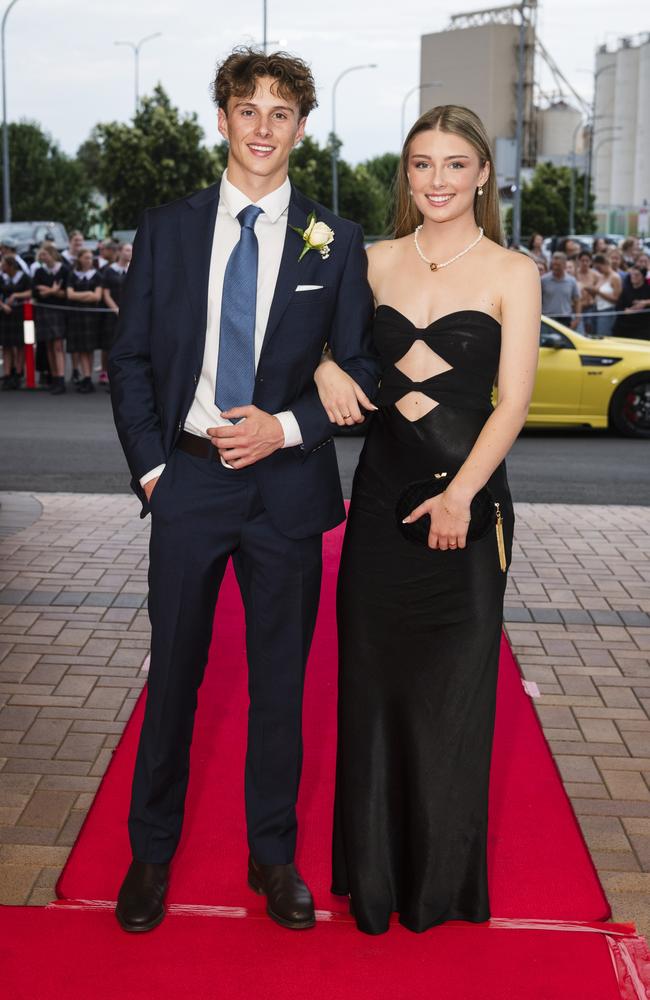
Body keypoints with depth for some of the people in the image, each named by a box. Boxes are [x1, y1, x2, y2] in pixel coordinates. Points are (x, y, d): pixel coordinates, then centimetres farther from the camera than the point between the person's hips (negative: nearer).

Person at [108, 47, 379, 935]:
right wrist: (149, 465, -3)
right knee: (173, 671, 9)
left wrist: (287, 427, -11)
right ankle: (152, 853, 26)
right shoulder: (167, 229, 5)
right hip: (188, 477, 0)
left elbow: (358, 368, 4)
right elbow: (130, 359, 6)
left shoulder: (335, 241, 3)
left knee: (281, 678, 10)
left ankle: (274, 856, 26)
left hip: (288, 483, 0)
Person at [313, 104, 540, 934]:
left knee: (451, 687, 6)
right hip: (382, 492, 3)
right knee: (373, 680, 8)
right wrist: (324, 366, -6)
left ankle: (440, 881, 25)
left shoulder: (512, 273, -1)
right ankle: (371, 878, 25)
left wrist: (459, 494, -17)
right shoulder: (375, 261, 7)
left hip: (467, 496, -3)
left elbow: (513, 401, -6)